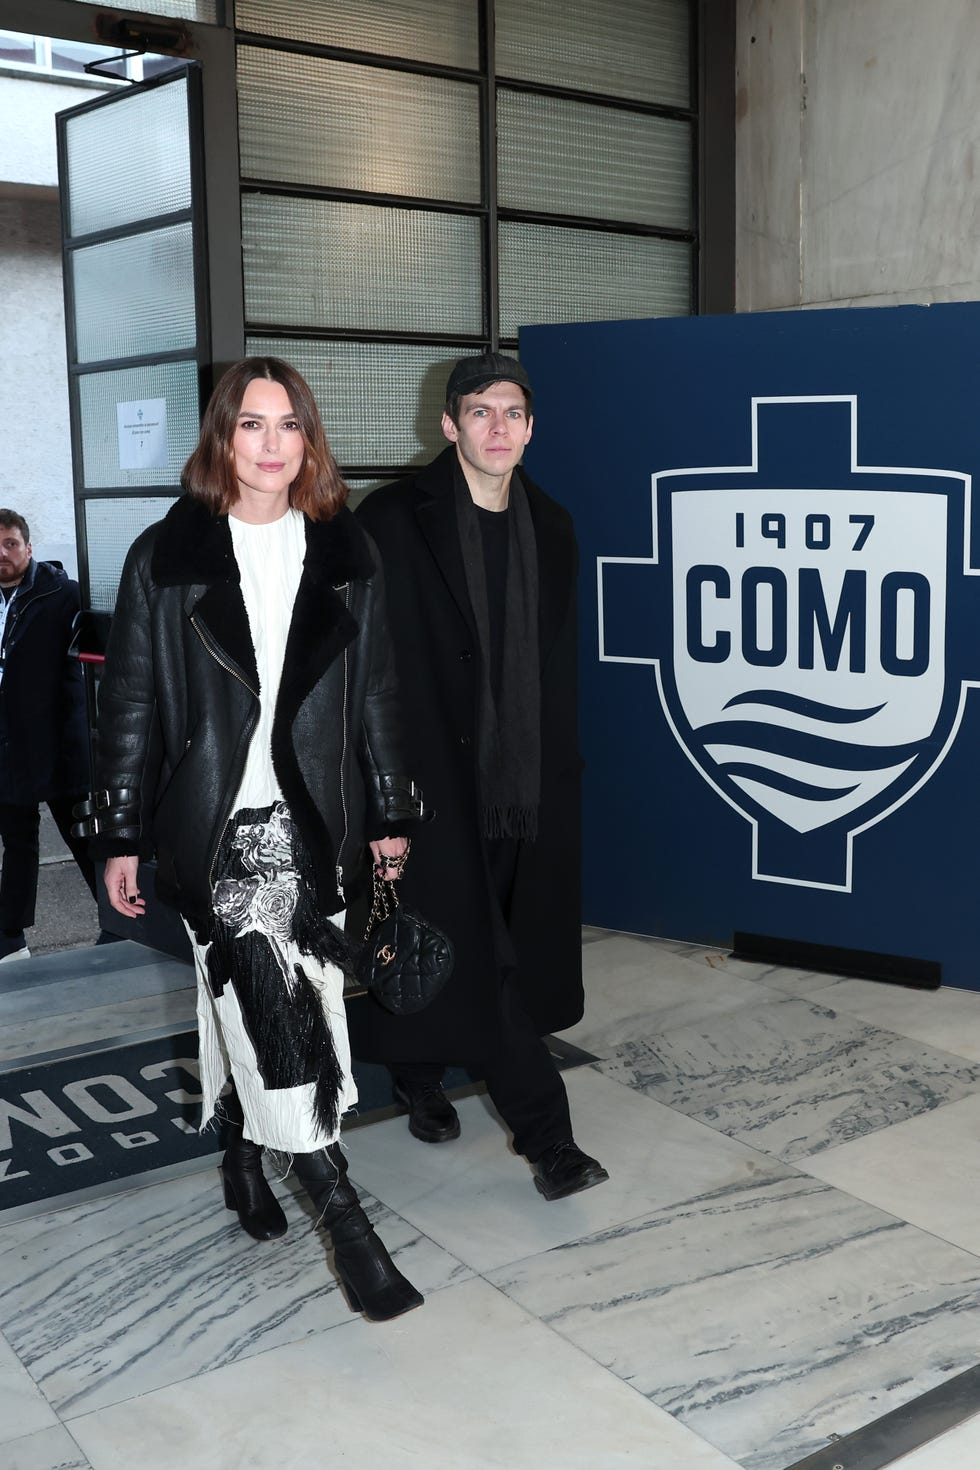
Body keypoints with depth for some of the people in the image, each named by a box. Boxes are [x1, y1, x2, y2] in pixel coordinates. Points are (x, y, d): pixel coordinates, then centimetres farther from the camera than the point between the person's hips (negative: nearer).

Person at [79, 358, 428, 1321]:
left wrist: (391, 817, 10)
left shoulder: (345, 555, 7)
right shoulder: (167, 556, 0)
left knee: (255, 1006, 10)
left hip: (313, 822, 3)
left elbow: (376, 696, 10)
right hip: (213, 824, -3)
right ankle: (342, 1216, -4)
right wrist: (121, 836, 1)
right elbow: (130, 703, 2)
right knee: (270, 1006, -11)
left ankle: (247, 1152, 35)